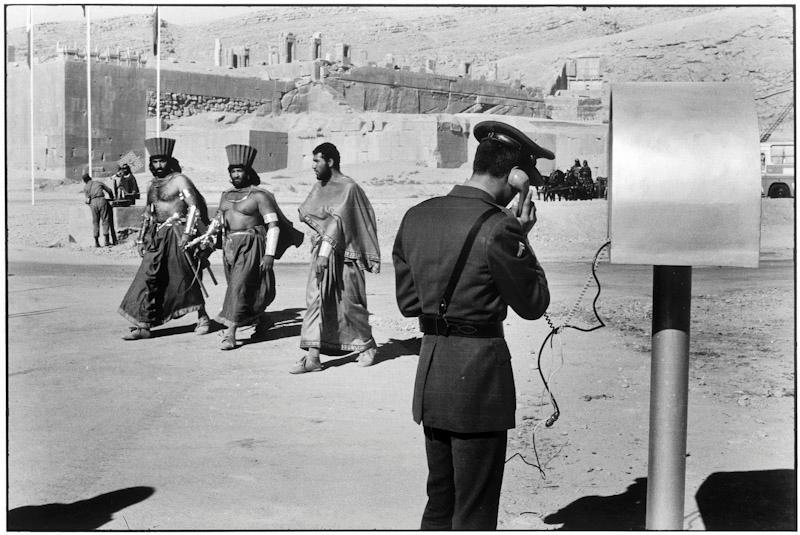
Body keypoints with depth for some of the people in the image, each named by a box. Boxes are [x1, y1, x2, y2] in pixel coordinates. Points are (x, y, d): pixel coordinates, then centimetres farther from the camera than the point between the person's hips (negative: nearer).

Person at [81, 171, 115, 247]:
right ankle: (106, 240, -3)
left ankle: (96, 242, 6)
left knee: (95, 222, 9)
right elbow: (109, 190, 24)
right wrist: (112, 198, 40)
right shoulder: (98, 182, 21)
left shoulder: (85, 187, 18)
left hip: (93, 203, 1)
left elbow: (87, 198, 8)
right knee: (105, 220, 2)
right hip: (101, 200, -1)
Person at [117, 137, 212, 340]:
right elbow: (148, 213, 22)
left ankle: (203, 317, 20)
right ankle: (143, 325, -3)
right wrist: (141, 239, 15)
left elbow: (195, 207, -12)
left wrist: (187, 233, -21)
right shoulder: (153, 184, 16)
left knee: (187, 278, 3)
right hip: (157, 236, 6)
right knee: (148, 277, -4)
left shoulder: (180, 180, -5)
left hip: (177, 234, -6)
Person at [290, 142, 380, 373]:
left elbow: (338, 220, -19)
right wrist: (321, 229, -11)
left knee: (350, 302, 4)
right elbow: (303, 212, 9)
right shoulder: (319, 187, 12)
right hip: (321, 250, 6)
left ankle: (367, 346, 25)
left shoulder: (348, 187, -11)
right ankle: (312, 356, -5)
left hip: (344, 253, -6)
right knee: (316, 301, -3)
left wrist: (325, 252, -25)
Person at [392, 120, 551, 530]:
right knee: (475, 511, 8)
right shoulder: (496, 228, -17)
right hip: (479, 371, -7)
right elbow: (533, 304, -5)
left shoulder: (416, 217, 4)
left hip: (429, 370, 7)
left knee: (439, 499, 22)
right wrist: (521, 242, 1)